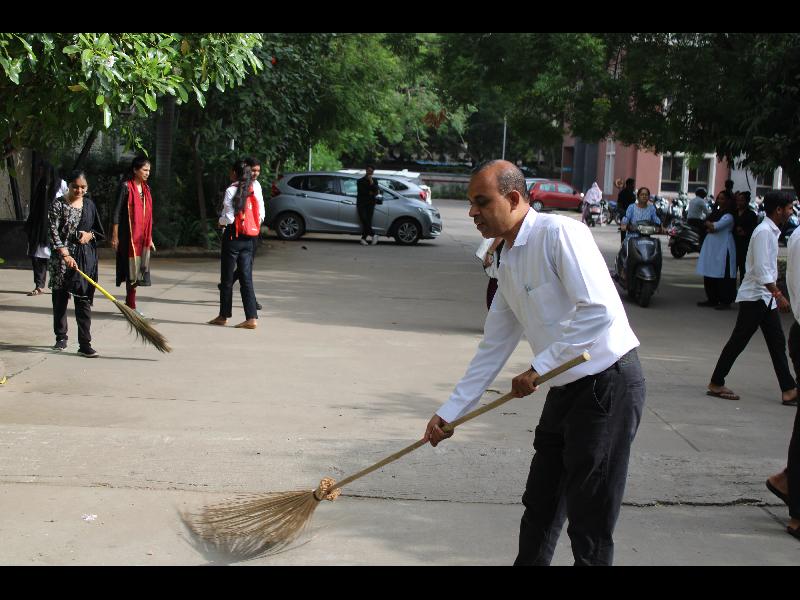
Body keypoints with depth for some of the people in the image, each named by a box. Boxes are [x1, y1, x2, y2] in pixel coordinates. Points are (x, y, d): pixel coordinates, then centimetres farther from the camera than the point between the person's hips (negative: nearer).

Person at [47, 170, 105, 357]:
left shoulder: (89, 205, 8)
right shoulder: (58, 205, -4)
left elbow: (99, 231, 18)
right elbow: (53, 232, -11)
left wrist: (90, 235, -5)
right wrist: (65, 255, -22)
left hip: (86, 257, 2)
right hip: (62, 256, -2)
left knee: (84, 299, -3)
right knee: (60, 298, 8)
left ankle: (85, 344, -5)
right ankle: (61, 337, 24)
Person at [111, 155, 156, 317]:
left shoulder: (146, 188, 12)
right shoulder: (125, 187, -8)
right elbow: (117, 212, -9)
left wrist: (150, 239, 17)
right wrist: (114, 237, -12)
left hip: (143, 236, 7)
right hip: (129, 235, -7)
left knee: (139, 269, 7)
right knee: (132, 269, -5)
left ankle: (129, 304, 16)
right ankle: (131, 305, 1)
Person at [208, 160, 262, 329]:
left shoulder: (231, 191, -12)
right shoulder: (253, 190, 4)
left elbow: (228, 217, -15)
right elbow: (261, 214, 5)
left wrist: (220, 221, 4)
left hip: (233, 236, -5)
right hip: (248, 238, 5)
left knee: (227, 278, 6)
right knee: (246, 278, 5)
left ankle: (224, 315, 15)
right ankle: (252, 318, -2)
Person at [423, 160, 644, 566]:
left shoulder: (559, 233, -16)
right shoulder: (509, 265, 12)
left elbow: (599, 310, -25)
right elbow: (493, 348, 16)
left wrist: (539, 367, -19)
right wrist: (449, 413, 15)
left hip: (608, 383, -9)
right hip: (566, 388, 9)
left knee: (589, 519, -2)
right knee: (540, 506, 18)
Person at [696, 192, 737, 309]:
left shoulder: (728, 216, -11)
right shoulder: (715, 212, 15)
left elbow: (715, 226, -20)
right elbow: (708, 228, 13)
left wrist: (708, 223, 0)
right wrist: (711, 228, -9)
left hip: (722, 248, -8)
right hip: (710, 246, 8)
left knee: (722, 275, -7)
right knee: (709, 275, 9)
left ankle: (725, 302, -4)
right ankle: (712, 299, 18)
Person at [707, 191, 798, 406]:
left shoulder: (771, 231, 13)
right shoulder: (764, 232, -17)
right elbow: (761, 270, -23)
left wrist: (775, 294, 19)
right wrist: (778, 294, -24)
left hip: (766, 298, 10)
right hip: (755, 296, -10)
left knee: (777, 343, 8)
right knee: (738, 341, -2)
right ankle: (716, 384, 8)